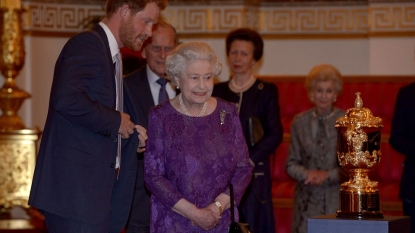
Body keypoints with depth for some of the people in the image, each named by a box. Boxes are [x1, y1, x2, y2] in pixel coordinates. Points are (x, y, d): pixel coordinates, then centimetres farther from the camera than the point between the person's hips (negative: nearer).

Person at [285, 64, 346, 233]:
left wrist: (328, 175, -12)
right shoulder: (300, 122, 9)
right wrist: (307, 174, -10)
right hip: (308, 198, 2)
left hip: (337, 198, -2)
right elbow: (291, 164, 10)